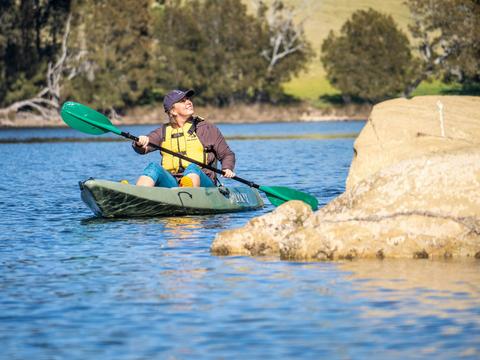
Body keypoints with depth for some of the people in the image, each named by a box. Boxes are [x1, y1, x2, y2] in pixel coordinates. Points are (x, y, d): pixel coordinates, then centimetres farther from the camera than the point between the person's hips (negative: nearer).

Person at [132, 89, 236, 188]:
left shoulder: (207, 128, 11)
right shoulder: (164, 131, 17)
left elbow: (227, 154, 14)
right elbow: (142, 149, 3)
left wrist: (227, 169, -7)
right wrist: (140, 143, -20)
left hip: (201, 182, -2)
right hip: (171, 184, 2)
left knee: (193, 168, -34)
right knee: (154, 167, -23)